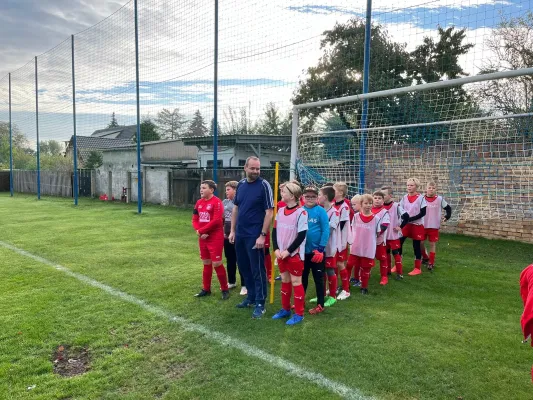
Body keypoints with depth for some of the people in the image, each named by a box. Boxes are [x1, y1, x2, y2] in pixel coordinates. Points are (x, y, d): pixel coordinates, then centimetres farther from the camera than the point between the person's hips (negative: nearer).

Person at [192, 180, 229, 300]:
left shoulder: (217, 202, -13)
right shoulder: (199, 202, 10)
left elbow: (216, 220, -20)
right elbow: (195, 219, 11)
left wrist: (201, 231, -15)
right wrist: (198, 231, -8)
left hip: (215, 238, -7)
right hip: (203, 237, 7)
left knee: (216, 263, -5)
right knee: (206, 263, 15)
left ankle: (225, 290, 9)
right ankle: (206, 289, 26)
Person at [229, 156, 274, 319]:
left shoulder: (264, 186, -11)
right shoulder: (241, 184, 7)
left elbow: (269, 212, -13)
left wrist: (262, 235, -17)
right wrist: (232, 230, 10)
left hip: (254, 235, -6)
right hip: (240, 234, 7)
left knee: (257, 269, 2)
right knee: (244, 267, 16)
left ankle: (260, 303, 13)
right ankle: (251, 296, 32)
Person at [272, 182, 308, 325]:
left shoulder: (301, 212, -14)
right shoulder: (280, 211, 6)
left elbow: (302, 235, -16)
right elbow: (275, 231, 9)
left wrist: (288, 251, -16)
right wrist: (276, 249, -3)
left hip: (295, 254, -6)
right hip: (281, 253, 6)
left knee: (296, 282, 2)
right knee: (285, 281, 17)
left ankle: (299, 314, 14)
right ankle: (285, 309, 31)